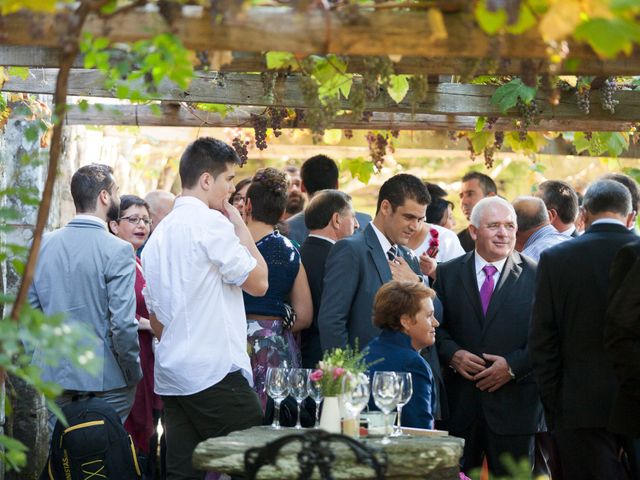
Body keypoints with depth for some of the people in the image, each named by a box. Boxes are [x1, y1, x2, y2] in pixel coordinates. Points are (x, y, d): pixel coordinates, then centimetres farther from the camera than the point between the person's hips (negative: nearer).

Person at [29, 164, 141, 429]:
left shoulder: (43, 244, 3)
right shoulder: (118, 251, -14)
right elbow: (123, 324, -17)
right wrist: (135, 375, -4)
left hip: (54, 375, 5)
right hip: (106, 380, -5)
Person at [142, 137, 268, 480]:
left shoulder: (159, 234, 16)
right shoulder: (212, 223, -10)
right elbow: (258, 282, -8)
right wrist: (241, 226, 1)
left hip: (171, 376, 8)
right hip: (216, 373, -8)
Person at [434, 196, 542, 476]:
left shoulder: (536, 277, 1)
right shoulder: (447, 274, 8)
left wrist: (513, 365, -14)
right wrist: (452, 353, -11)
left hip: (514, 405, -1)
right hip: (459, 403, 1)